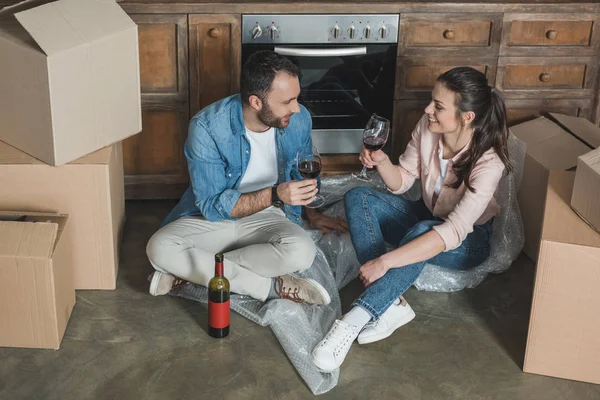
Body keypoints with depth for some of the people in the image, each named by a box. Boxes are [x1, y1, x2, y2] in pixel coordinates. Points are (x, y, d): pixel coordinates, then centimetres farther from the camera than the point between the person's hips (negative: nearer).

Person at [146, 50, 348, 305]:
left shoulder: (299, 119, -11)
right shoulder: (207, 127, -23)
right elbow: (212, 206, -22)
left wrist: (311, 214, 20)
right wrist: (275, 195, -32)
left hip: (266, 217, 2)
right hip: (212, 217, -2)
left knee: (301, 252, -32)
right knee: (159, 248, -31)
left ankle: (189, 271, -19)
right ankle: (270, 286, -23)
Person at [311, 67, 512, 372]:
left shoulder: (488, 163, -32)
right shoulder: (427, 127, -16)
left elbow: (453, 233, -40)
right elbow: (402, 181, -2)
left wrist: (384, 261, -45)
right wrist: (382, 162, -26)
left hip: (468, 242, -6)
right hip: (427, 217, 6)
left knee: (420, 232, -40)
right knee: (357, 198, -18)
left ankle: (353, 321, -39)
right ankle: (392, 304, -30)